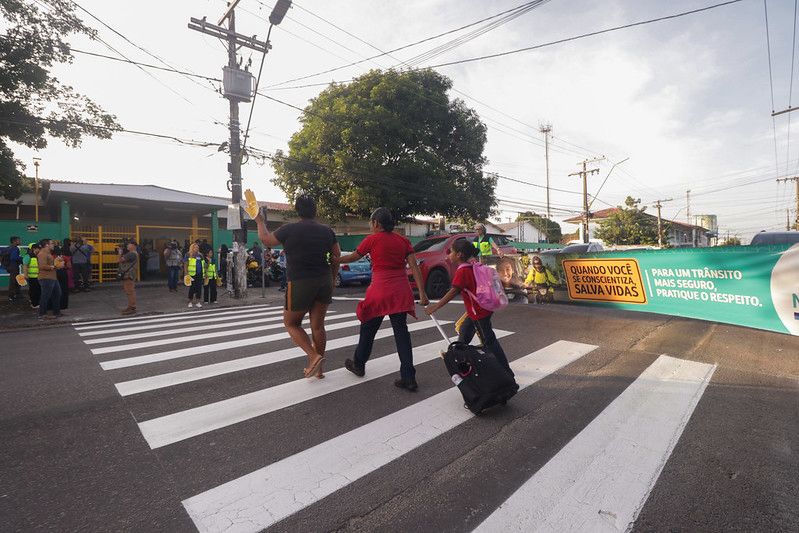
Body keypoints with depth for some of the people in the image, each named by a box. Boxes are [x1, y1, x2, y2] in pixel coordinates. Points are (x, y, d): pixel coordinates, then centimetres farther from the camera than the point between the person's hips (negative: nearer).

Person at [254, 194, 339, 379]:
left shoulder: (289, 229, -8)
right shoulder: (326, 231, 3)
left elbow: (266, 239, 7)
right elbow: (336, 257, 7)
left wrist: (260, 222, 24)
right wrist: (331, 278, 19)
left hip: (300, 284, -4)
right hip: (324, 282, 5)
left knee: (291, 323, 14)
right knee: (318, 325, 12)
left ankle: (314, 357, -2)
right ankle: (317, 369, 21)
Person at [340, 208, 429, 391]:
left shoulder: (372, 239, -3)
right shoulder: (403, 240, 8)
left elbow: (353, 257, 10)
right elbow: (414, 267, 1)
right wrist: (422, 293, 1)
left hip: (380, 291, -4)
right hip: (401, 291, 4)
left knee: (368, 329, 16)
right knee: (401, 332, 7)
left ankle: (358, 364, 36)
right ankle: (408, 378, 6)